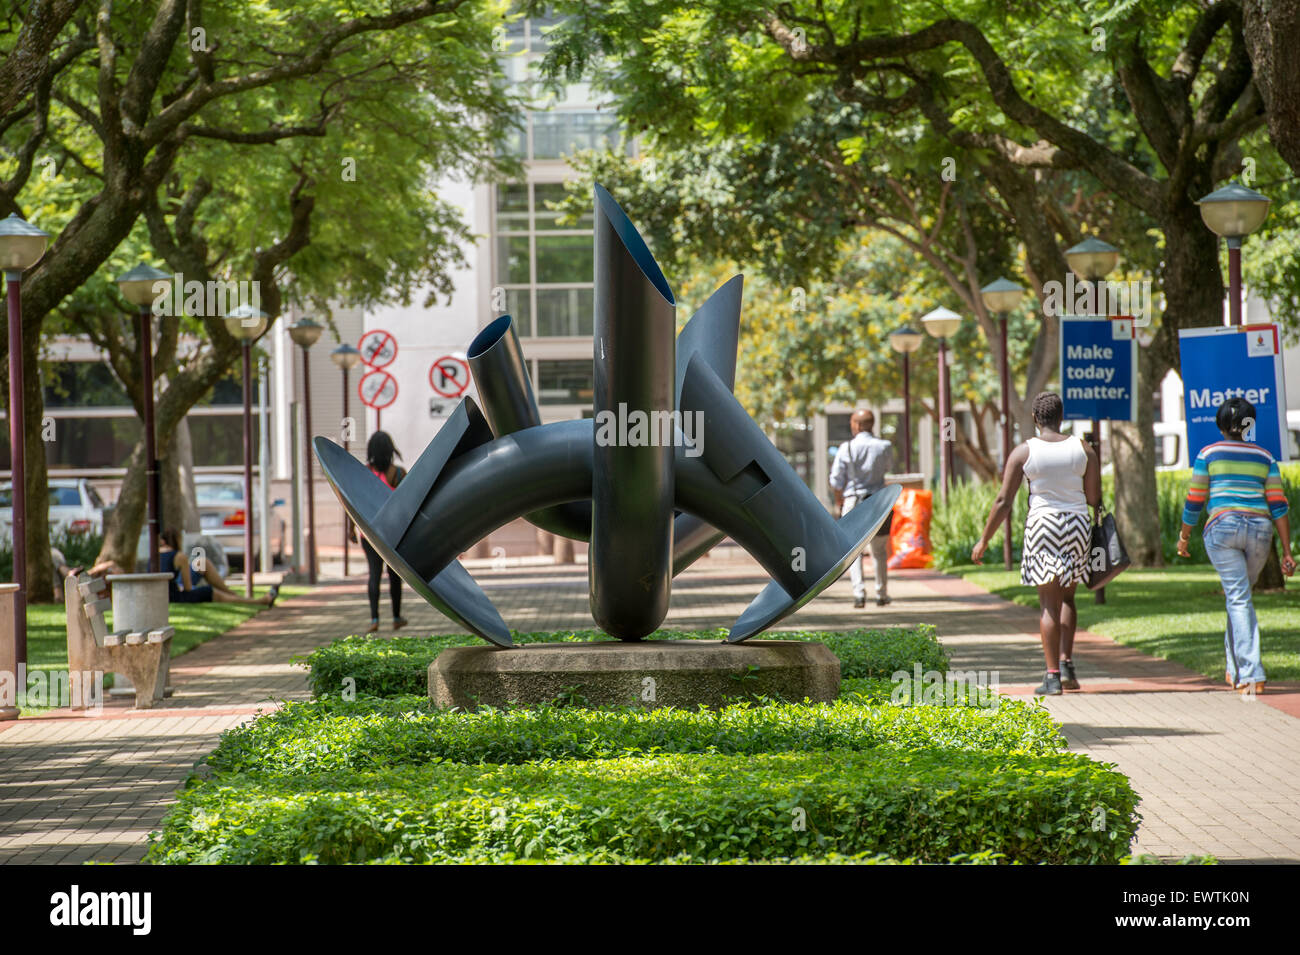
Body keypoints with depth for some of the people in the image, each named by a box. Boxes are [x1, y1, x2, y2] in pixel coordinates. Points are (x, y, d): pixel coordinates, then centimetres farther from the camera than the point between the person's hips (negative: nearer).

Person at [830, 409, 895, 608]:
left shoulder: (846, 448, -7)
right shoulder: (884, 447, -3)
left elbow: (836, 480, -4)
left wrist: (839, 501, 11)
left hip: (853, 501, -2)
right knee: (879, 550, 15)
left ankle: (859, 592, -13)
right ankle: (881, 594, 20)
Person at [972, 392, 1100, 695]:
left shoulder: (1024, 452, -4)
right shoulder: (1083, 449, 1)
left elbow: (1003, 501, -5)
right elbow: (1094, 498, 1)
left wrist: (984, 540, 2)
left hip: (1042, 523, -2)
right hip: (1077, 524, 2)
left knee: (1049, 603, 1)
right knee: (1067, 597, 19)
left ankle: (1053, 677, -3)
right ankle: (1066, 663, 6)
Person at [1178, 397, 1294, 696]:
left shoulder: (1209, 454, 4)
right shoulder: (1264, 457, 12)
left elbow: (1194, 501, 4)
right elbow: (1278, 506, 7)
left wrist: (1184, 537, 18)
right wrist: (1287, 552, 7)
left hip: (1222, 527, -3)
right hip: (1259, 529, 3)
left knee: (1238, 599, -6)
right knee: (1239, 596, 20)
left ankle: (1251, 676, -14)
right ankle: (1234, 668, 25)